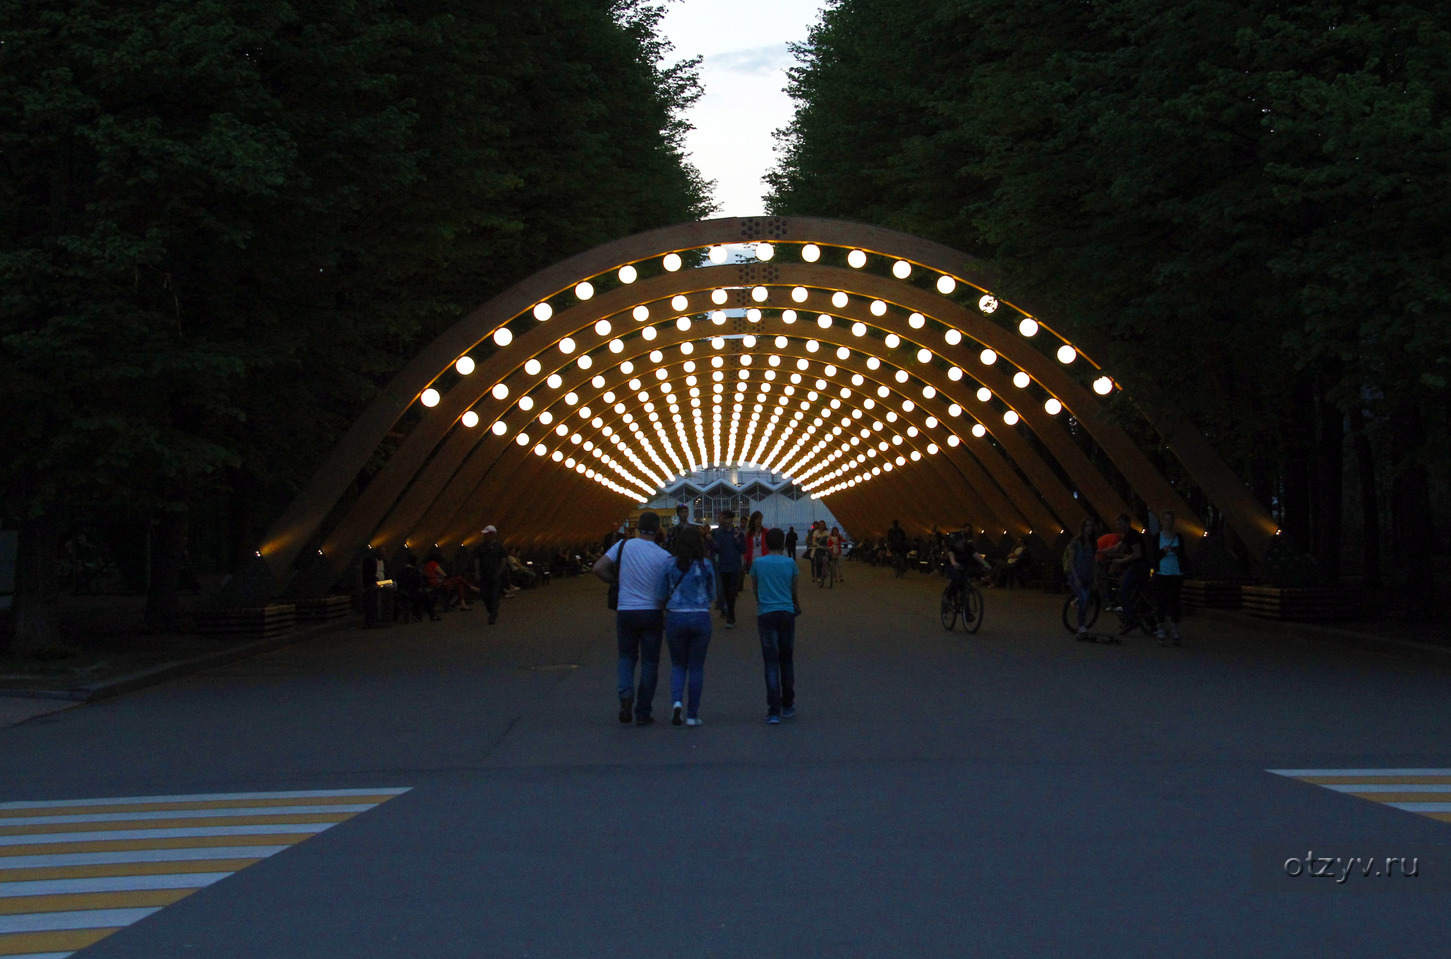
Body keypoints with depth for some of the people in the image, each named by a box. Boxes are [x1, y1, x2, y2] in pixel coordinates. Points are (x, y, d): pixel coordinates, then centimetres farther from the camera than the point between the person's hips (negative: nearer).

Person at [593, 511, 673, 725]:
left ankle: (626, 694, -11)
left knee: (626, 657, 17)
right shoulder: (664, 556, -7)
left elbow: (598, 568, -6)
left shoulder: (623, 546, -4)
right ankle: (643, 713, 9)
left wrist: (616, 580, 10)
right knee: (650, 662, 9)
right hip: (652, 612, -1)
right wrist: (667, 612, 10)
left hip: (626, 611, 1)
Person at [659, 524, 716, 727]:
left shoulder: (669, 566, -2)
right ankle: (692, 715, 9)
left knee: (678, 664, 15)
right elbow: (711, 596, 6)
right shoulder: (706, 566, -3)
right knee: (696, 667, 9)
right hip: (700, 618, -1)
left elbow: (662, 596, 3)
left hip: (675, 617, 1)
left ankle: (677, 700, -10)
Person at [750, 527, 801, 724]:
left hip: (766, 614, -1)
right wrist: (797, 607, 33)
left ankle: (774, 711, -9)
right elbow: (794, 591, 12)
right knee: (787, 660, 15)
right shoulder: (790, 563, 1)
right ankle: (788, 705, 24)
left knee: (771, 663, -2)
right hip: (787, 613, 1)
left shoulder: (758, 563, 1)